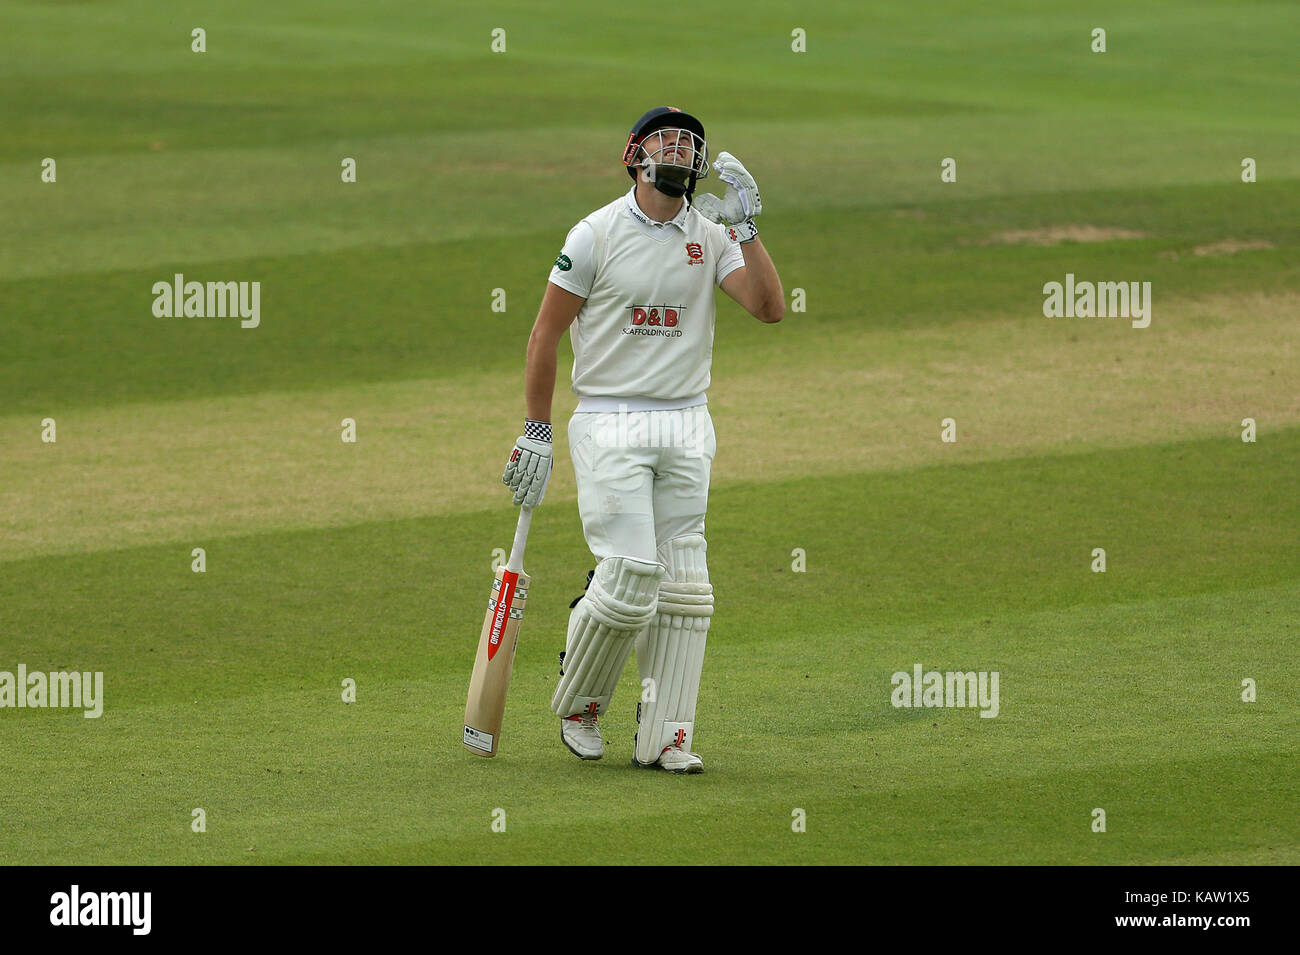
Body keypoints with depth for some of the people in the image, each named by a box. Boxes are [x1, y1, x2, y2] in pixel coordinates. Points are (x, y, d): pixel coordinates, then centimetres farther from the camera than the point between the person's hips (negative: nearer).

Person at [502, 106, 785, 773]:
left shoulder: (712, 237, 5)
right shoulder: (597, 234, -5)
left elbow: (770, 308, -8)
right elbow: (546, 332, 0)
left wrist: (744, 226, -15)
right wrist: (536, 431, -1)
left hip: (687, 428, 4)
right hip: (609, 426, -4)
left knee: (682, 587, 2)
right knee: (630, 580, -13)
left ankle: (664, 737, 8)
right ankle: (576, 704, 10)